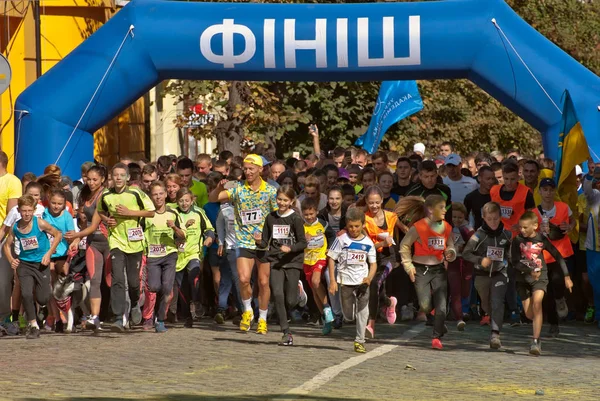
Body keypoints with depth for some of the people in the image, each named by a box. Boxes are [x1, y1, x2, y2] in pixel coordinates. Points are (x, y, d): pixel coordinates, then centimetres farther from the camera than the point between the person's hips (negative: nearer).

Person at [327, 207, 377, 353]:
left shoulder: (368, 243, 1)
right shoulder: (341, 240, -3)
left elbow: (373, 263, 5)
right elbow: (331, 259, -1)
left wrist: (369, 278, -14)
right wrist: (332, 281, -7)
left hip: (362, 281, 0)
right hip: (345, 281, 0)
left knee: (363, 310, -12)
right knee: (348, 316, 5)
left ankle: (359, 341, -5)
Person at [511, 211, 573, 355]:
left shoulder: (542, 240, -4)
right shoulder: (517, 240, -5)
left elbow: (558, 256, 5)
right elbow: (514, 261, -9)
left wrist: (566, 276, 5)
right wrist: (530, 271, -23)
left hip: (540, 276, -2)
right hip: (523, 278, 2)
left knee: (537, 302, -27)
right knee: (529, 314, 3)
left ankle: (536, 341, -28)